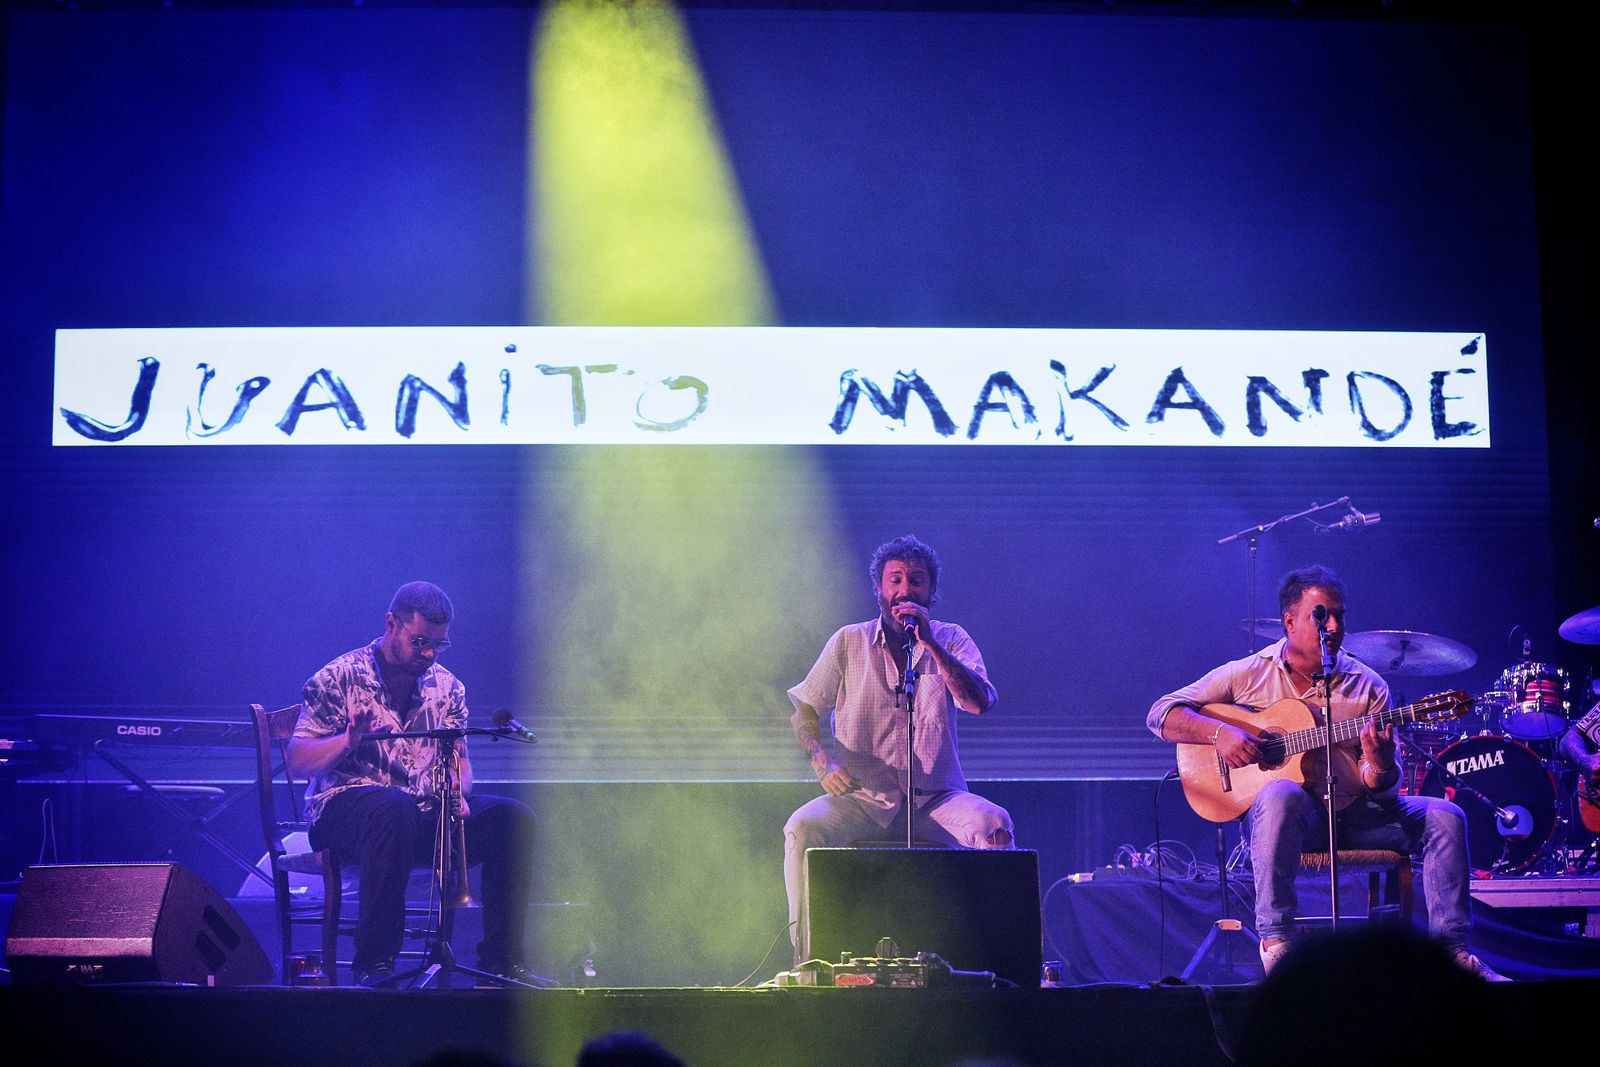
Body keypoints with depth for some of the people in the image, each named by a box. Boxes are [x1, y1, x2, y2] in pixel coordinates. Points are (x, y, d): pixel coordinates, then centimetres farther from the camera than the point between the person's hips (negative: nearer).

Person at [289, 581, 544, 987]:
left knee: (514, 818, -17)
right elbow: (298, 760, -6)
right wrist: (347, 741, -26)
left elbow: (460, 761, 13)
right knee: (395, 808, -41)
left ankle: (500, 961, -12)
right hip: (346, 806, -5)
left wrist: (456, 790, -12)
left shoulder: (446, 686, 13)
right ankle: (374, 964, -36)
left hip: (426, 814, 5)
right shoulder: (339, 677, -1)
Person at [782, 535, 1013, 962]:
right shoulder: (849, 642, 6)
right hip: (862, 796, 0)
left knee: (994, 825, -30)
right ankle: (805, 954, -21)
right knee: (803, 827, -29)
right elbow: (803, 708, 11)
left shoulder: (951, 640, 6)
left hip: (936, 797, 0)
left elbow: (980, 702, -11)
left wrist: (930, 644, -18)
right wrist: (822, 761, -8)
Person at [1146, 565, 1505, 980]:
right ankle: (1275, 941, -34)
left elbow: (1381, 788, 0)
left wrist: (1379, 765, -25)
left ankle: (1450, 949, -10)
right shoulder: (1250, 674, 1)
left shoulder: (1367, 687, 5)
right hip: (1295, 814, -3)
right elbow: (1161, 714, -2)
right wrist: (1219, 732, -20)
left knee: (1444, 816, -16)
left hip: (1354, 812, 3)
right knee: (1281, 794, -38)